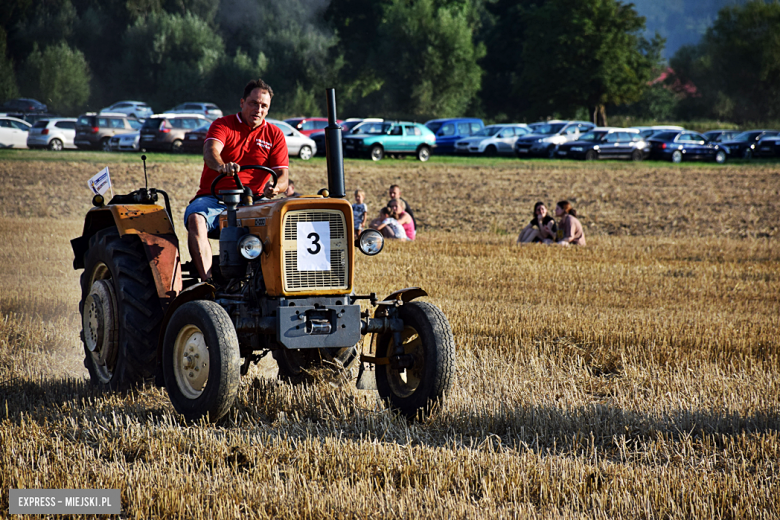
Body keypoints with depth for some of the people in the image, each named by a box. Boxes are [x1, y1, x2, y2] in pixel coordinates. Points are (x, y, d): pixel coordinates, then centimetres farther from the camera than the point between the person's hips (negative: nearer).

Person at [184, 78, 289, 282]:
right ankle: (207, 279, -44)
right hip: (213, 197, -1)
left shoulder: (274, 135, 12)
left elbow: (283, 177, 1)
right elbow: (210, 151, -18)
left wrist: (275, 187, -25)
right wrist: (221, 166, -43)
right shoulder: (223, 125, 5)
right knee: (196, 218, -34)